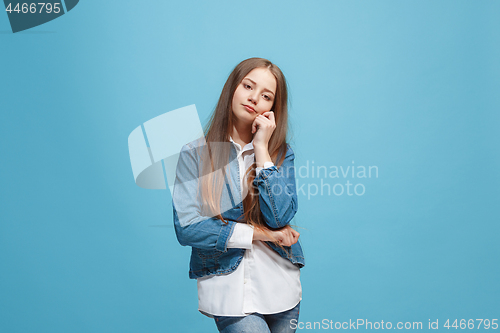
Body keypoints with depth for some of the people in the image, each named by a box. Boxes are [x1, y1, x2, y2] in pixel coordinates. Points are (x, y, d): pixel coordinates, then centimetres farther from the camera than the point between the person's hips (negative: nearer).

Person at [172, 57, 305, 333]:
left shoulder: (281, 153, 3)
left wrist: (261, 149, -12)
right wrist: (259, 233, -10)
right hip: (227, 287, -3)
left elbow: (279, 218, -12)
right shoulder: (195, 153, -4)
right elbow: (186, 228, -11)